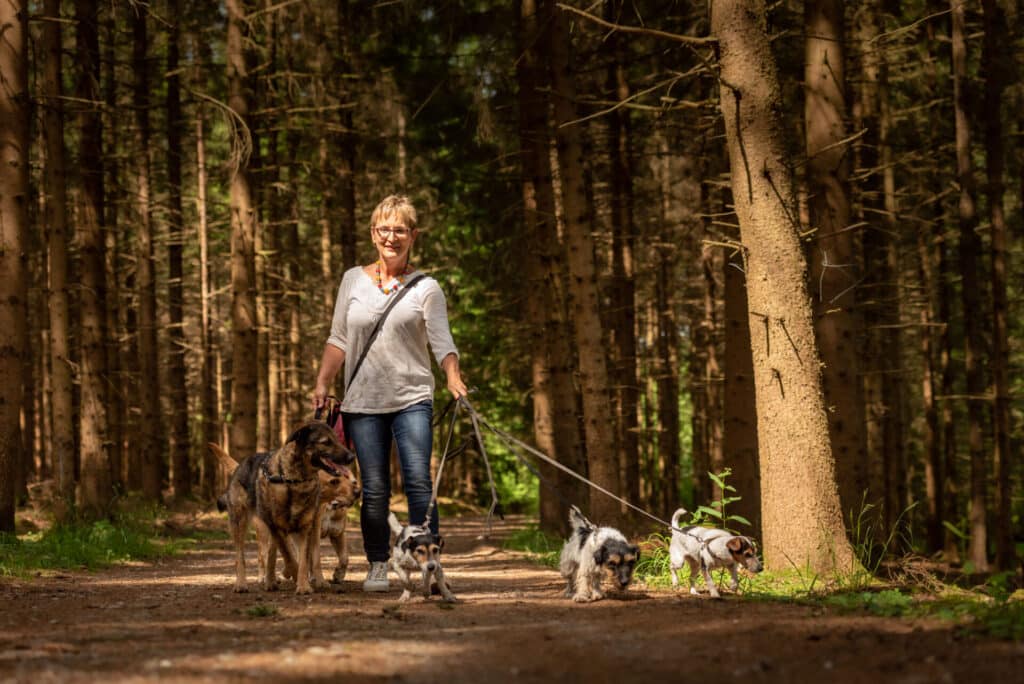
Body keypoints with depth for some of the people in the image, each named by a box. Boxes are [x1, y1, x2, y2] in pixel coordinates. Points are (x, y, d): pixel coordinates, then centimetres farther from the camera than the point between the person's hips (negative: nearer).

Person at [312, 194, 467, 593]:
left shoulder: (425, 288, 3)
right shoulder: (354, 280, 11)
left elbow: (442, 342, -5)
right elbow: (338, 340, 14)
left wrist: (454, 379, -23)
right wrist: (322, 384, 4)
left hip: (412, 398, -2)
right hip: (362, 400, 2)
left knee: (419, 482, -13)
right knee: (374, 489, 1)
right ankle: (377, 566, 10)